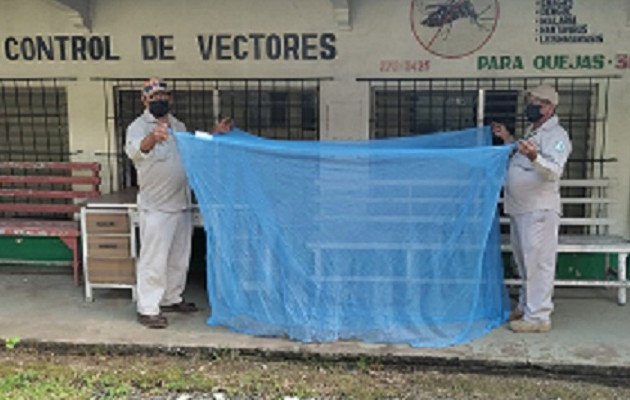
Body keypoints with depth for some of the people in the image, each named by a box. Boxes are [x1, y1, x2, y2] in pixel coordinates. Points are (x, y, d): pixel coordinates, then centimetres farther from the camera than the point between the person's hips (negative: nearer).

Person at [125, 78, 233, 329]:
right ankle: (147, 309, 3)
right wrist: (151, 138, -54)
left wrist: (215, 134, 13)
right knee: (153, 259, -5)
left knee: (178, 257, 16)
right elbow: (134, 150, -33)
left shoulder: (178, 126, 13)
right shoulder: (139, 126, -11)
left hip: (181, 204, 8)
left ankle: (171, 298, 31)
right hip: (155, 206, -7)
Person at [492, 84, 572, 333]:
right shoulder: (532, 131, 17)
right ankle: (526, 305, 32)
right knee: (524, 259, 18)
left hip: (540, 210, -10)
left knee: (538, 262, -6)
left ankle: (538, 316, 0)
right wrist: (508, 140, 24)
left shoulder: (556, 135, -12)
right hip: (519, 208, 10)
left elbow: (553, 171, -25)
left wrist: (534, 157, -43)